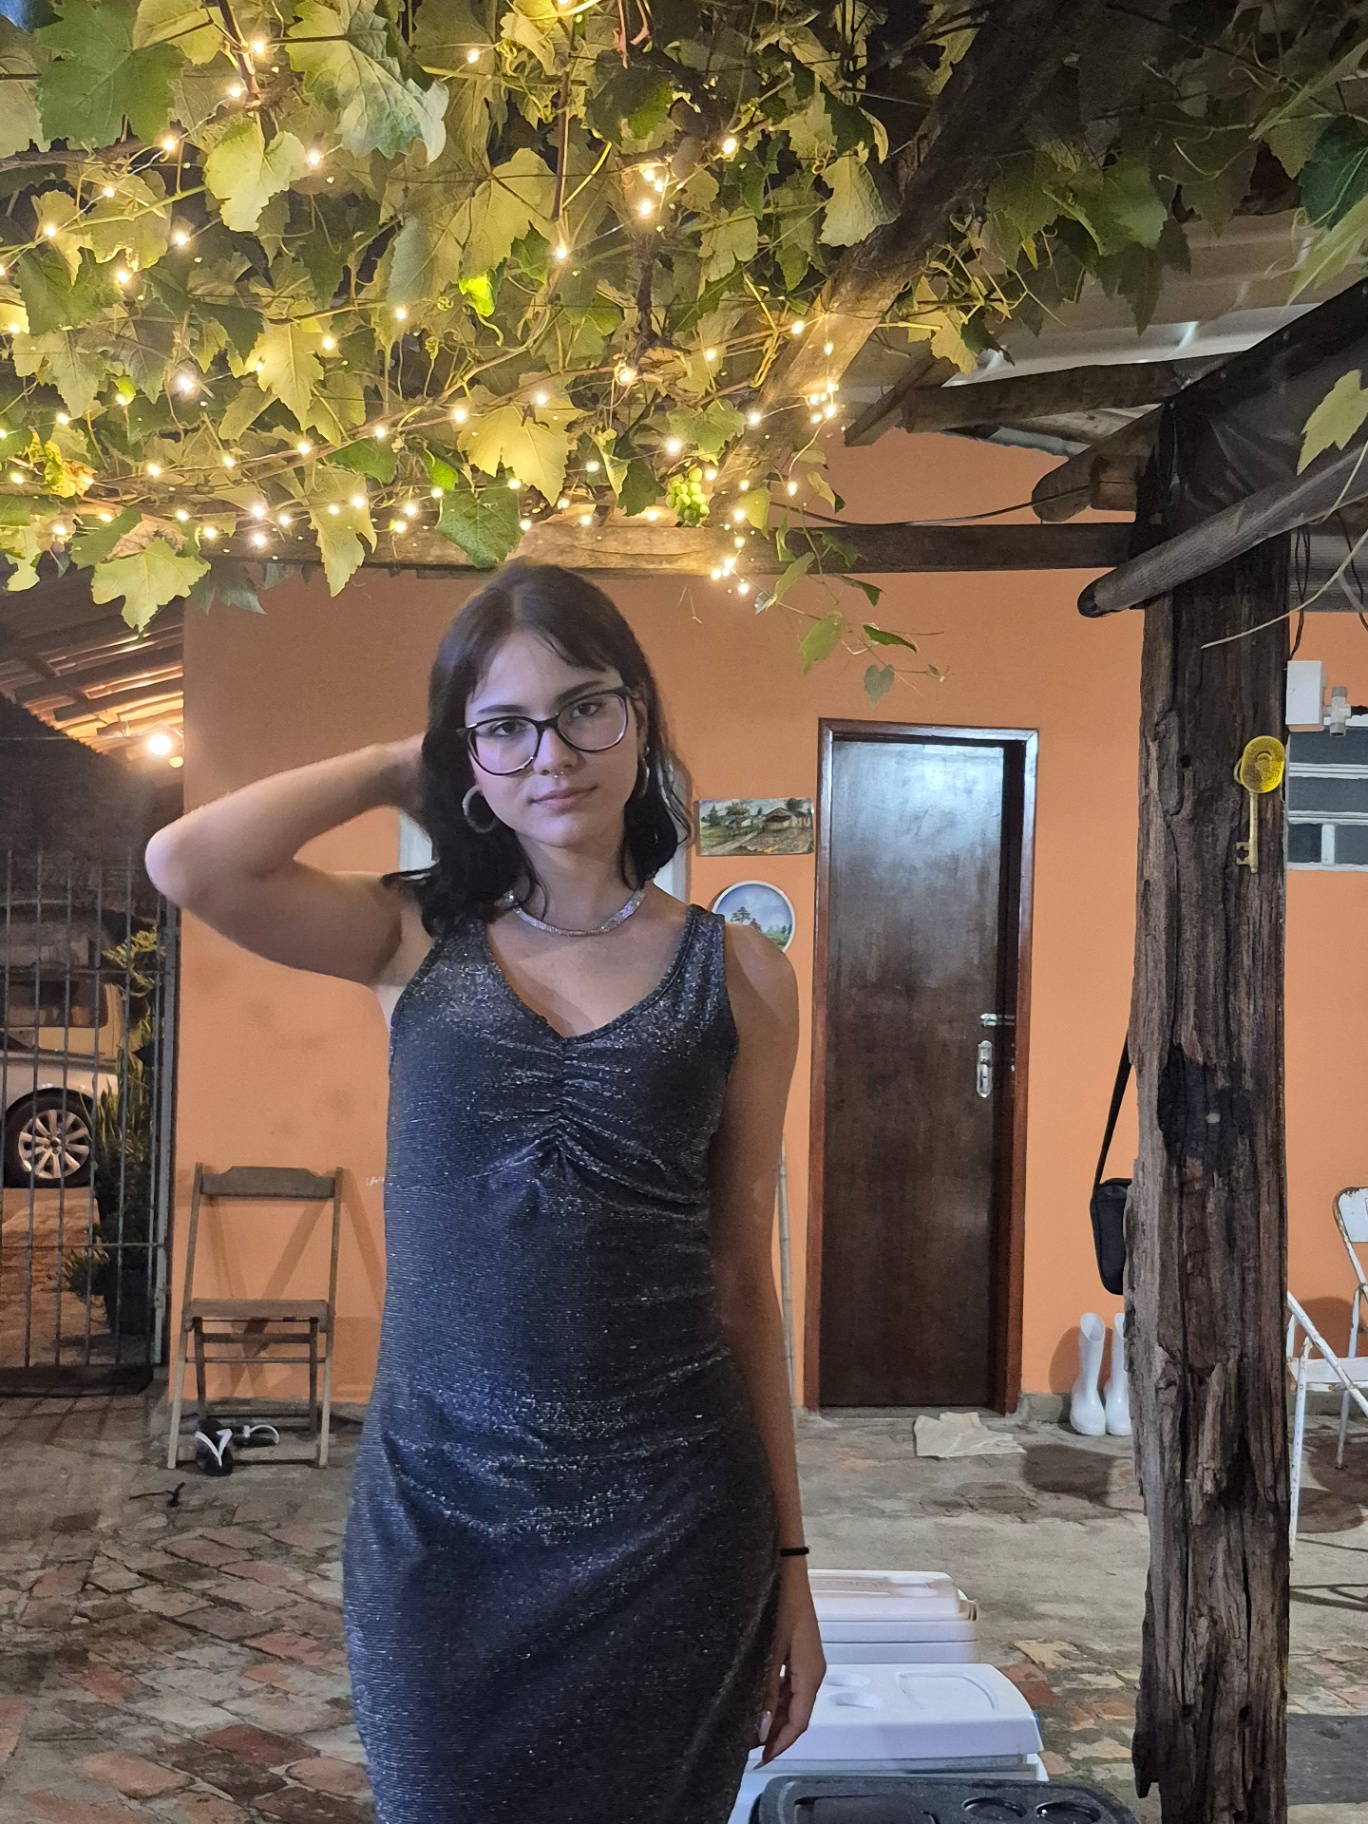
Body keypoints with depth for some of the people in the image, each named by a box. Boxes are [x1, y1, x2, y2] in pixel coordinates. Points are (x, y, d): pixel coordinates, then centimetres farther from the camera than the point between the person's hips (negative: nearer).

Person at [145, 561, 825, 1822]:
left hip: (668, 1525, 0)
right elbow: (188, 864, -16)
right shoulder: (418, 940, 2)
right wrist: (392, 767, -1)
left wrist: (789, 1559, 5)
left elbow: (742, 1278, 4)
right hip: (437, 1514, 0)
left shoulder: (735, 974, 1)